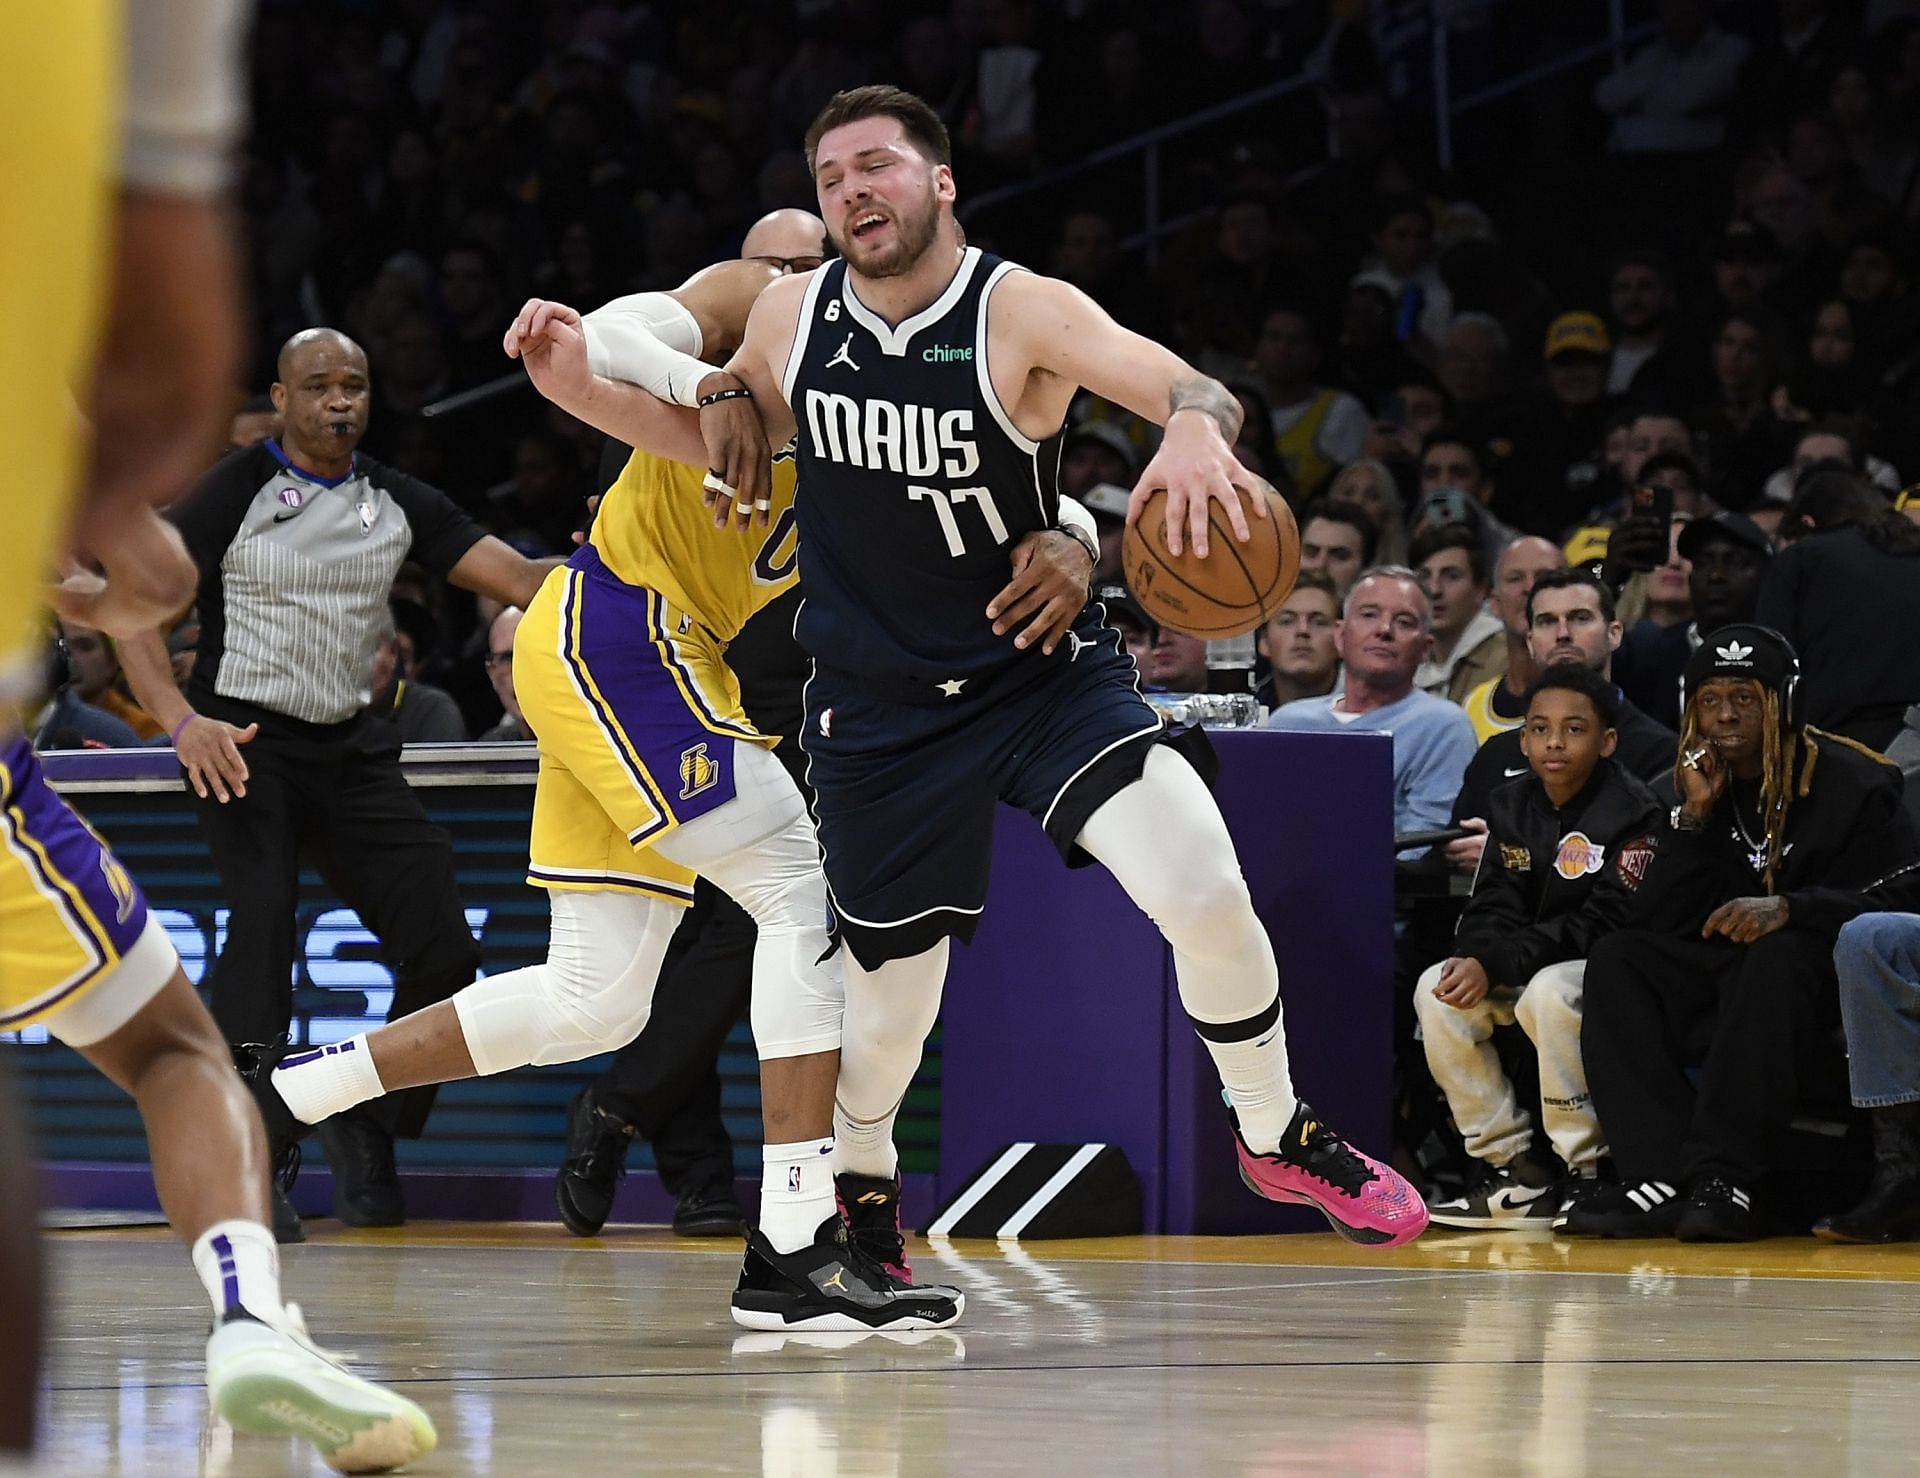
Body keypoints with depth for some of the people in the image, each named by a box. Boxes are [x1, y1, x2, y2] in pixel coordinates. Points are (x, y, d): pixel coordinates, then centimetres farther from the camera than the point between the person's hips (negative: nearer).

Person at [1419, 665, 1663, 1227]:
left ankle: (1586, 1172, -24)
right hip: (1528, 969, 7)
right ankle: (1513, 1170, -11)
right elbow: (1493, 907, 3)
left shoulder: (1632, 811, -14)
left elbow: (1607, 922, -21)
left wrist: (1496, 966, -28)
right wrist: (1473, 960, -23)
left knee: (1549, 992, -36)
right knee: (1436, 989, -15)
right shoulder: (1512, 806, 6)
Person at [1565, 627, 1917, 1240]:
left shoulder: (1854, 787, -3)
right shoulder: (1697, 789, 10)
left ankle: (1726, 1180, -45)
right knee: (1615, 961, -17)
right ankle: (1666, 1181, -33)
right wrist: (1693, 818, -7)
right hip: (1726, 976, 5)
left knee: (1777, 956, -37)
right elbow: (1660, 928, 3)